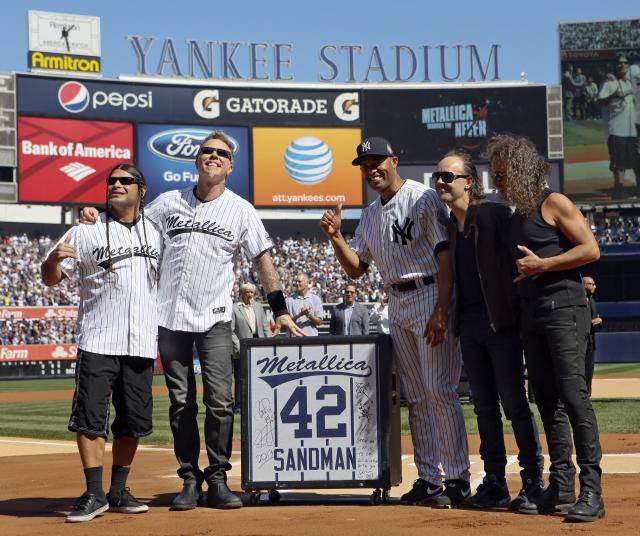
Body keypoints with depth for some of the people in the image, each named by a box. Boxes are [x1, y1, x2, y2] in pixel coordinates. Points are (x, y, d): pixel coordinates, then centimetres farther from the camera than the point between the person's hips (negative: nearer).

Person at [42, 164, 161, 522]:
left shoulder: (156, 233, 11)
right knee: (90, 418, -8)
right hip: (99, 342, -3)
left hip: (143, 344, 3)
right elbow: (51, 279, 0)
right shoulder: (87, 232, 2)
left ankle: (119, 492, 18)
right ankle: (94, 495, -1)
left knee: (133, 421, 7)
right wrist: (54, 260, -22)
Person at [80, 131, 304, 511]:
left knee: (220, 402, -7)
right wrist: (95, 220, -5)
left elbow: (263, 259, 2)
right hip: (171, 317, 2)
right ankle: (190, 480, 12)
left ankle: (218, 480, 2)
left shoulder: (241, 210, 3)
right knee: (181, 403, 5)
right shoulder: (169, 202, 7)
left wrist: (281, 310, -3)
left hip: (215, 319, -2)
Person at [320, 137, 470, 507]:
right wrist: (335, 236, 1)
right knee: (416, 396, 9)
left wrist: (441, 311, -22)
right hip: (397, 305, 8)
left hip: (431, 297, -8)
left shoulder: (424, 198, -8)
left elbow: (446, 255, -14)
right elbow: (356, 269, 18)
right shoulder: (370, 214, 16)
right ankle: (429, 479, 14)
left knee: (440, 390, -10)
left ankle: (458, 479, -5)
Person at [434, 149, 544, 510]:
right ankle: (495, 484, 17)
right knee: (485, 406, 10)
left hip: (501, 321, -6)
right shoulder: (446, 224, 11)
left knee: (515, 403, -5)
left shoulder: (495, 214, -8)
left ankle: (534, 480, 5)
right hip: (468, 323, 7)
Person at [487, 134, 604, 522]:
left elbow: (591, 249, -13)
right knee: (548, 402, 8)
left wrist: (540, 265, -15)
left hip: (564, 311, -9)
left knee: (574, 397, -13)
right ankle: (561, 489, 13)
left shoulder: (554, 203, -5)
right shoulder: (517, 215, 19)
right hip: (531, 316, 9)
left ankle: (592, 491, -13)